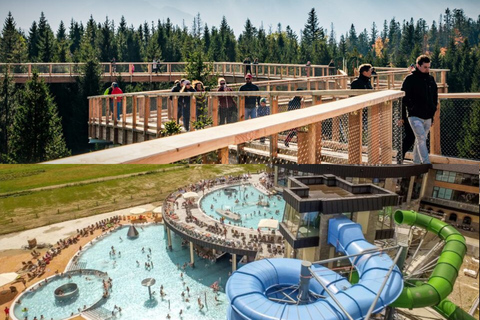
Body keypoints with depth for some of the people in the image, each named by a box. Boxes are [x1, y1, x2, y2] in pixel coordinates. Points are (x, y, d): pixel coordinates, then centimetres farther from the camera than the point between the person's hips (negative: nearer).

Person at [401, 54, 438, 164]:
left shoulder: (431, 79, 13)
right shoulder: (410, 79, -6)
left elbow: (435, 95, 23)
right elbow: (404, 97, -9)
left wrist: (433, 108, 14)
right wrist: (413, 108, -14)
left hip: (428, 117, 6)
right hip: (415, 116, -6)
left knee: (420, 140, 14)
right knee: (421, 139, -15)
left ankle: (416, 162, 25)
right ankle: (427, 164, -15)